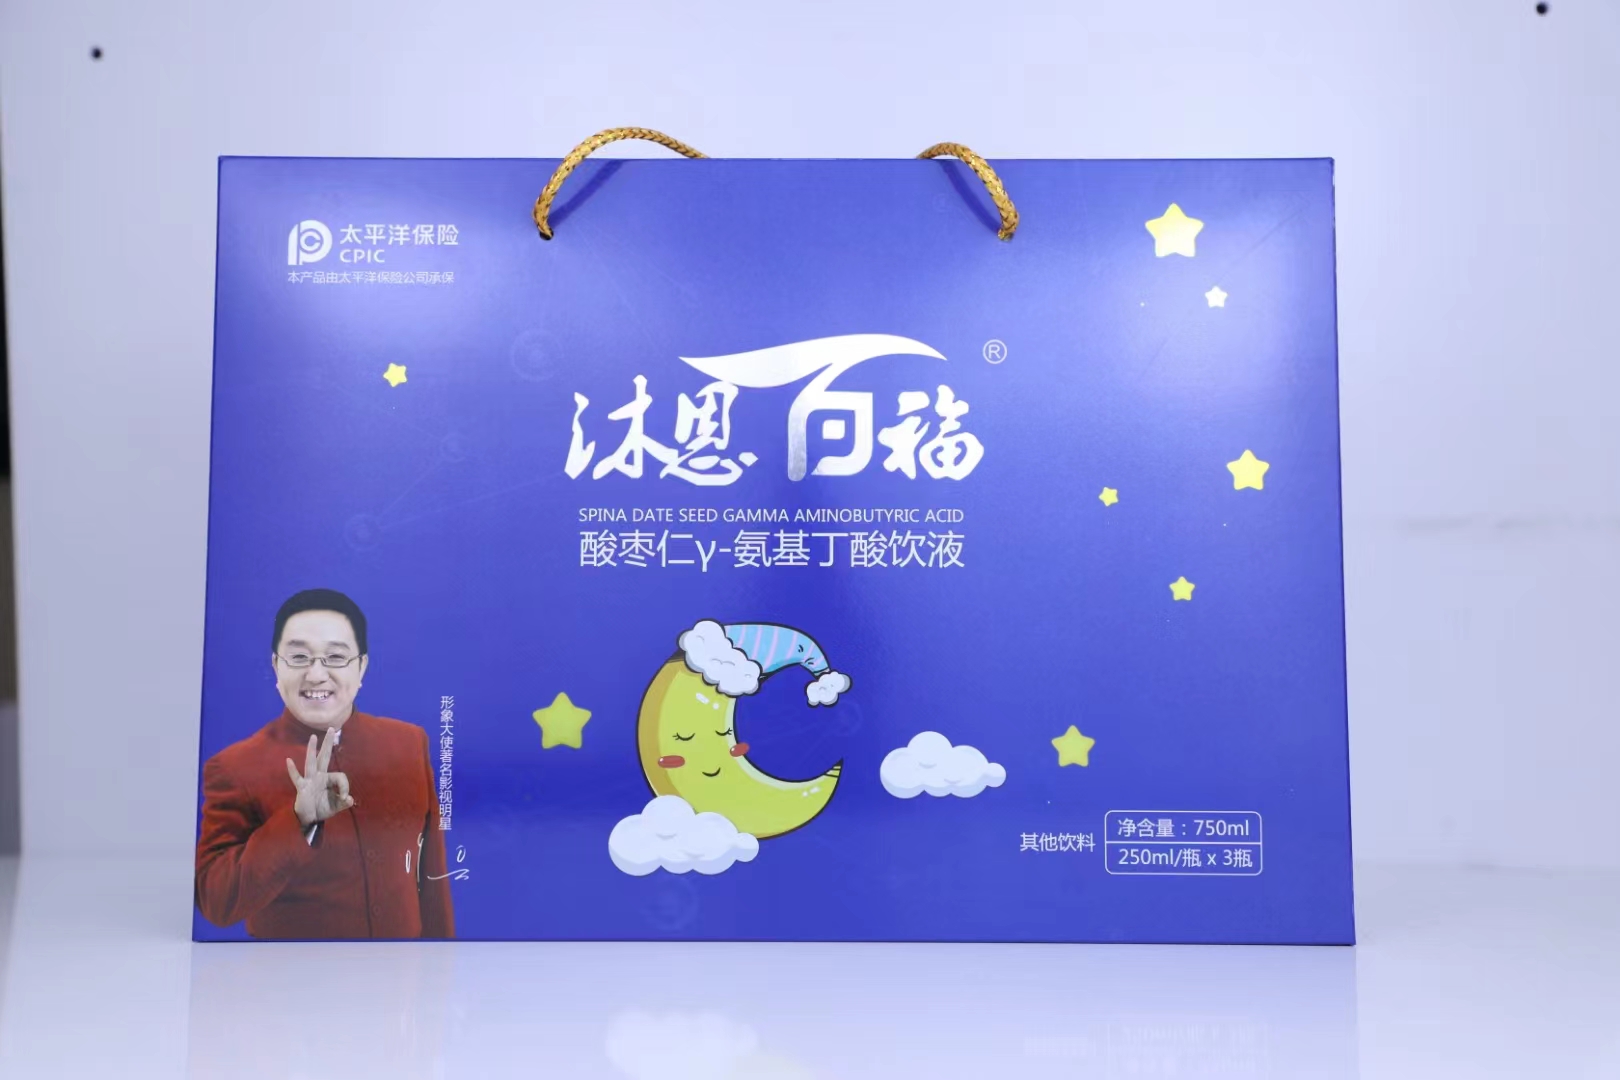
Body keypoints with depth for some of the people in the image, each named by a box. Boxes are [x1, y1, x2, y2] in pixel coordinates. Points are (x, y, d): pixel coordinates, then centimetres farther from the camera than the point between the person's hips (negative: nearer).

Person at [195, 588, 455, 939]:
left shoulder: (409, 744, -7)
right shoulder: (235, 768, -15)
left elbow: (431, 871, 0)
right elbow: (216, 903, -21)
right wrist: (299, 822, -33)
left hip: (404, 947, 3)